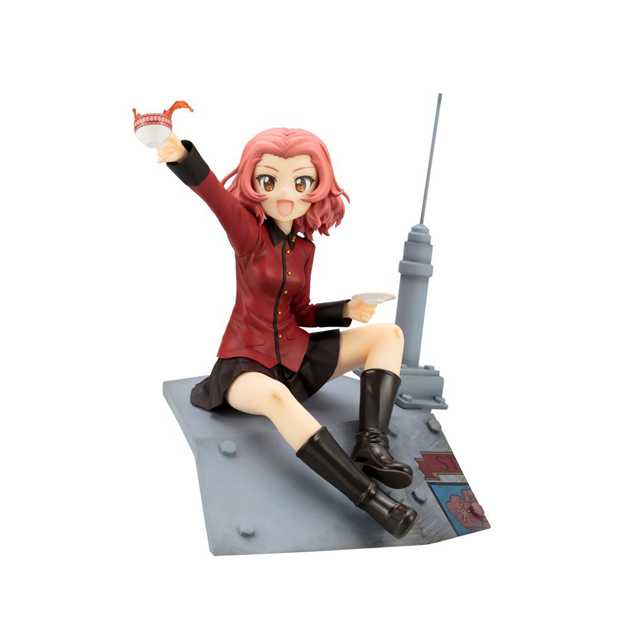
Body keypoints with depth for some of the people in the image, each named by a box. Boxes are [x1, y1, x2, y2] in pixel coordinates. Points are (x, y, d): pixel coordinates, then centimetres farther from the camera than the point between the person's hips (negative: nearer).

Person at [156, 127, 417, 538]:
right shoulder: (249, 232, -11)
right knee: (276, 396, -43)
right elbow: (217, 196, -33)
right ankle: (370, 495, -44)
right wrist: (182, 156, -54)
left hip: (297, 355, 7)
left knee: (389, 334, -4)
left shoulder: (305, 248, 6)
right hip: (246, 361, -7)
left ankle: (372, 445, -24)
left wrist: (345, 310, -3)